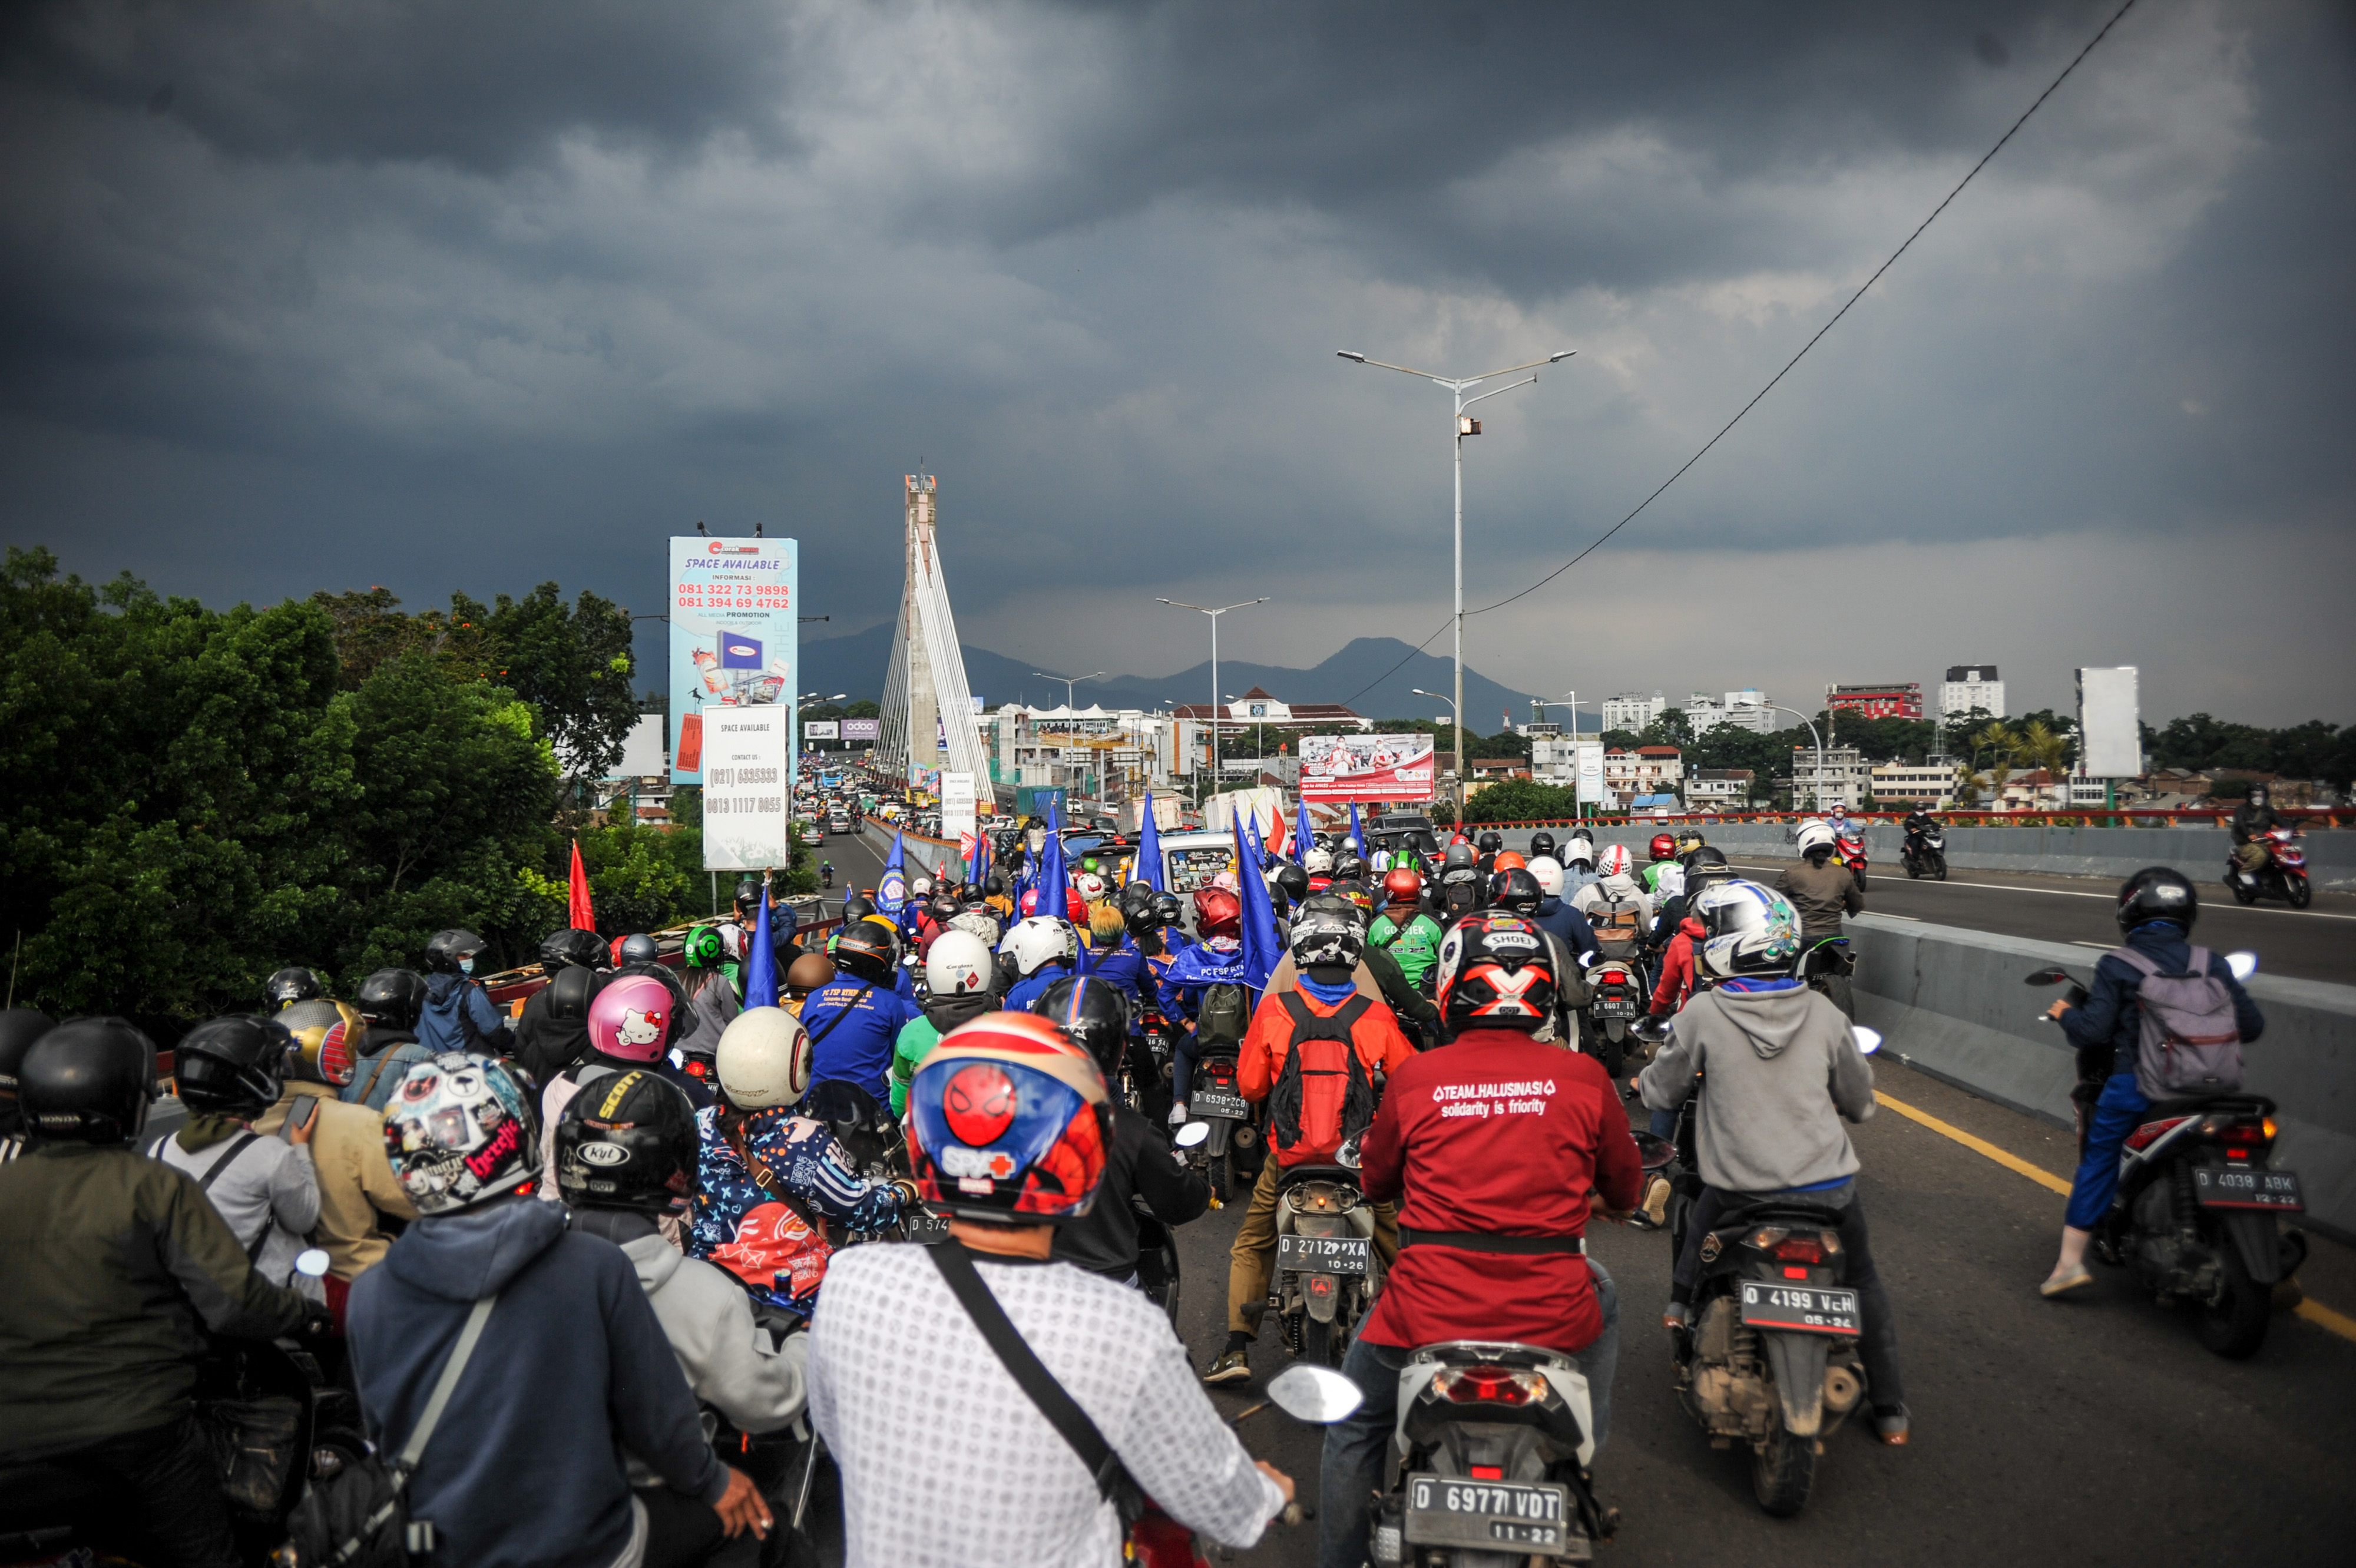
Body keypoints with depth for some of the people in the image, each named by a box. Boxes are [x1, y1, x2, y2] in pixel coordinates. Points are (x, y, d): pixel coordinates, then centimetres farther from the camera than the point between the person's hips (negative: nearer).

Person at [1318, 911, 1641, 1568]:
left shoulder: (1415, 1078, -3)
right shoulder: (1584, 1077, -3)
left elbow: (1375, 1181, 13)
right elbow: (1624, 1189, 12)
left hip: (1429, 1311, -1)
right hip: (1551, 1314, 1)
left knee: (1354, 1428, 27)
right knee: (1603, 1299, 38)